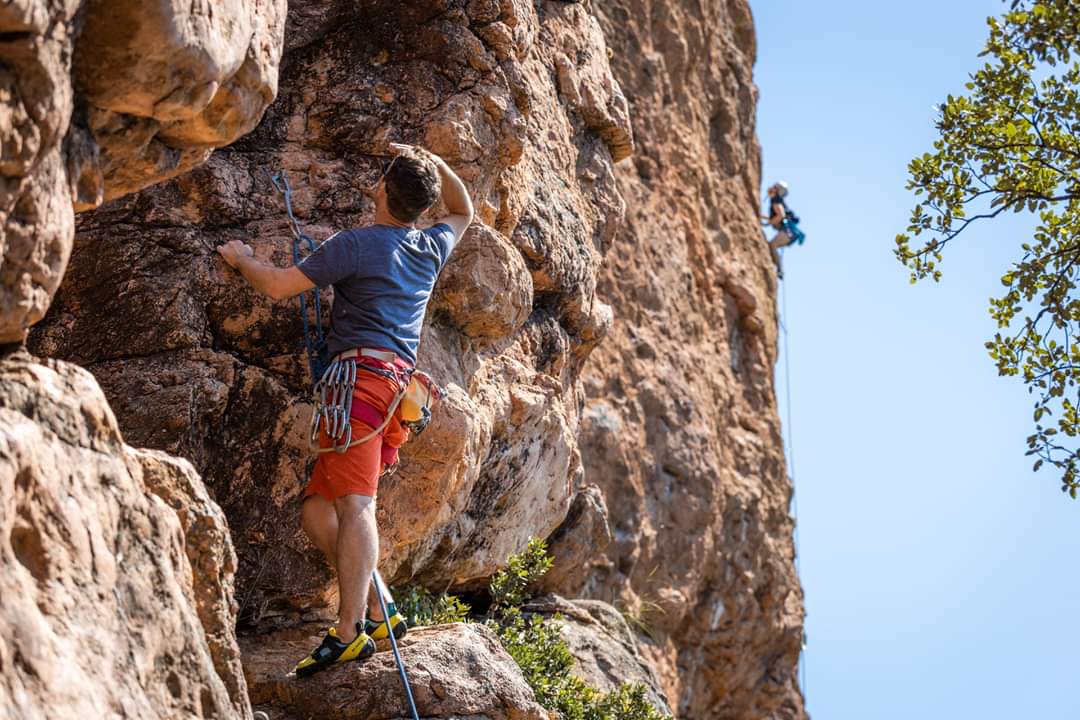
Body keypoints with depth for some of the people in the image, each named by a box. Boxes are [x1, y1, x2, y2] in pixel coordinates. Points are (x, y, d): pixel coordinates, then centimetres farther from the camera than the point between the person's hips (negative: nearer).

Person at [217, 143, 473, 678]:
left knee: (354, 504, -19)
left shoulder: (357, 244, 0)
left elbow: (279, 286, -1)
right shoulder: (432, 249, 19)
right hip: (401, 387, 8)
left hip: (363, 375, -8)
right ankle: (378, 610, 1)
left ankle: (350, 632, -30)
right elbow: (463, 211, 43)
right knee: (316, 512, 9)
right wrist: (435, 164, 34)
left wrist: (241, 259, 17)